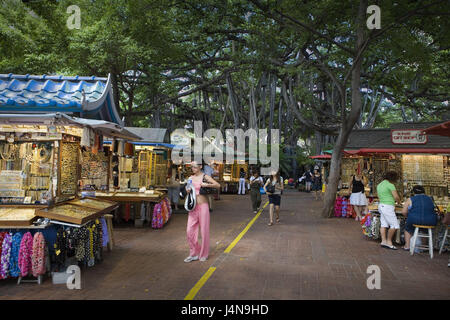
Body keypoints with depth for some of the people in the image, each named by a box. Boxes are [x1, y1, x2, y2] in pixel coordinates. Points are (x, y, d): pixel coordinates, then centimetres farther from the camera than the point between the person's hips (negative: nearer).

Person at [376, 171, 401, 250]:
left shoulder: (379, 185, 15)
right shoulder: (390, 185, -12)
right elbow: (396, 197, -14)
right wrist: (398, 202, 7)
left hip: (381, 205, 9)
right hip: (388, 207, -9)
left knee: (384, 224, 8)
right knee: (394, 225, -4)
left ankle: (383, 241, 6)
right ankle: (389, 241, 1)